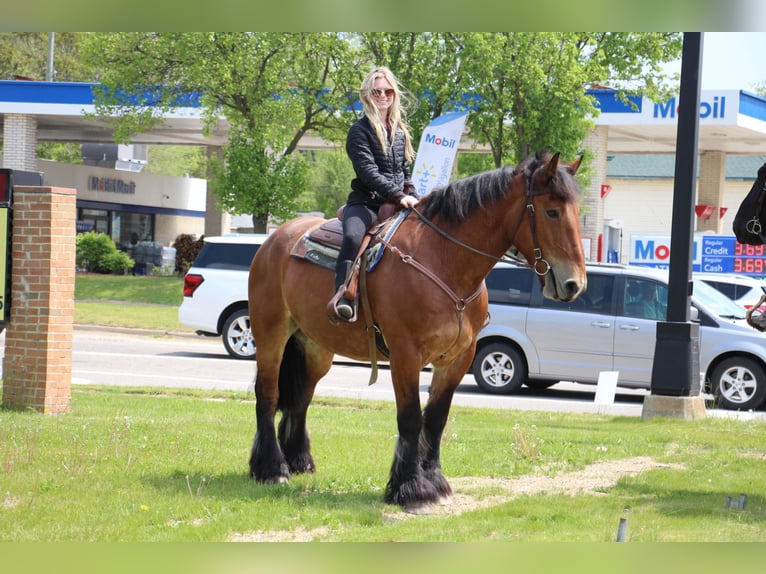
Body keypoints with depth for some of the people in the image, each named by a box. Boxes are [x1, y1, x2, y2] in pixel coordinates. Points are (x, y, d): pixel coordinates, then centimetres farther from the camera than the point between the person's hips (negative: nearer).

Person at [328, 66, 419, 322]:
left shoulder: (400, 131, 20)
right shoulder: (360, 131, -1)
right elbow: (368, 172, -12)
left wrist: (413, 197, 6)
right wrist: (399, 195, -22)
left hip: (398, 204, 7)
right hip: (366, 202, -7)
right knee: (353, 236, -36)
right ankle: (342, 297, -46)